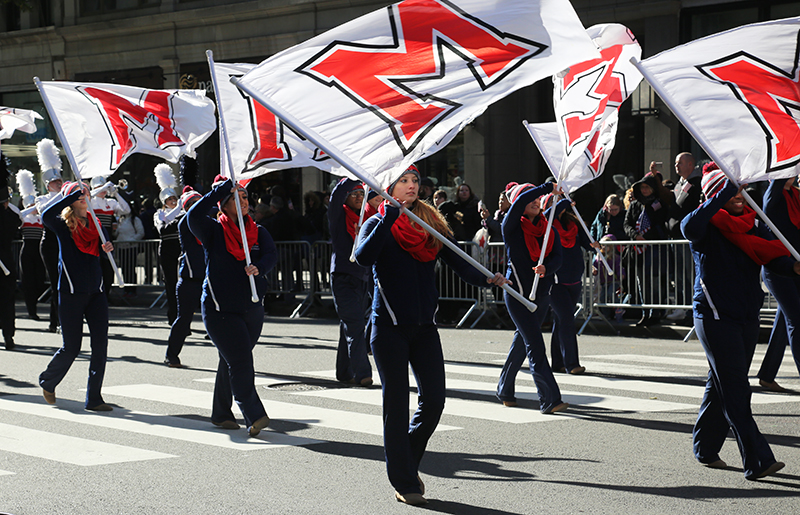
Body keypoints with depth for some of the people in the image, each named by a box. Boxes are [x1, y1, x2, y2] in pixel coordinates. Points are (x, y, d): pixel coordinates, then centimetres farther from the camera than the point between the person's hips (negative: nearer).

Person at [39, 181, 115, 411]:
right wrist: (72, 195, -22)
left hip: (95, 292, 4)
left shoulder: (96, 225, 11)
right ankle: (48, 382, 29)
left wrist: (108, 247, -15)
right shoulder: (63, 225, -4)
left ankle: (94, 399, 1)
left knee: (100, 343, -5)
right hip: (71, 292, -4)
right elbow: (46, 216, -25)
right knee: (71, 347, 0)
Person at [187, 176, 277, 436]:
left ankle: (221, 414, 27)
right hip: (220, 309, -5)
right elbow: (194, 216, -24)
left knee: (231, 362, 15)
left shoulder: (258, 232, 8)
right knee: (240, 362, -13)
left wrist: (259, 268, -31)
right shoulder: (214, 231, -4)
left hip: (252, 308, 5)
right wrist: (223, 189, -20)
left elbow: (271, 254, -8)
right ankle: (254, 417, -17)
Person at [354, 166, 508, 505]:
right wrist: (390, 219, -25)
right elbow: (363, 257, -22)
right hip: (390, 326, -4)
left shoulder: (432, 224, 9)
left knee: (434, 400, -1)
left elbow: (458, 262, -2)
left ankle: (408, 461, 24)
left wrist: (485, 278, -20)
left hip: (424, 325, 4)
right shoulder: (377, 224, -1)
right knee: (396, 403, 0)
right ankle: (404, 482, 9)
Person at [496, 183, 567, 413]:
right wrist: (548, 187, -15)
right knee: (535, 343, -13)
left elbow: (557, 258, -5)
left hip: (541, 294, 6)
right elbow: (520, 200, -23)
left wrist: (546, 268, -27)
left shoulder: (550, 231, 10)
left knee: (522, 342, 17)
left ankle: (505, 390, 34)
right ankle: (549, 399, -18)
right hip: (518, 293, -6)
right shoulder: (512, 228, -5)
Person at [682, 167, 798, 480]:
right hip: (715, 316, -6)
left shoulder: (753, 223, 11)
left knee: (723, 386, 15)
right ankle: (757, 462, -13)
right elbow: (690, 228, -31)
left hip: (747, 314, 6)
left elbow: (769, 254, -4)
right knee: (735, 390, -9)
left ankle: (706, 449, 28)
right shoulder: (708, 226, -6)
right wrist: (726, 194, -30)